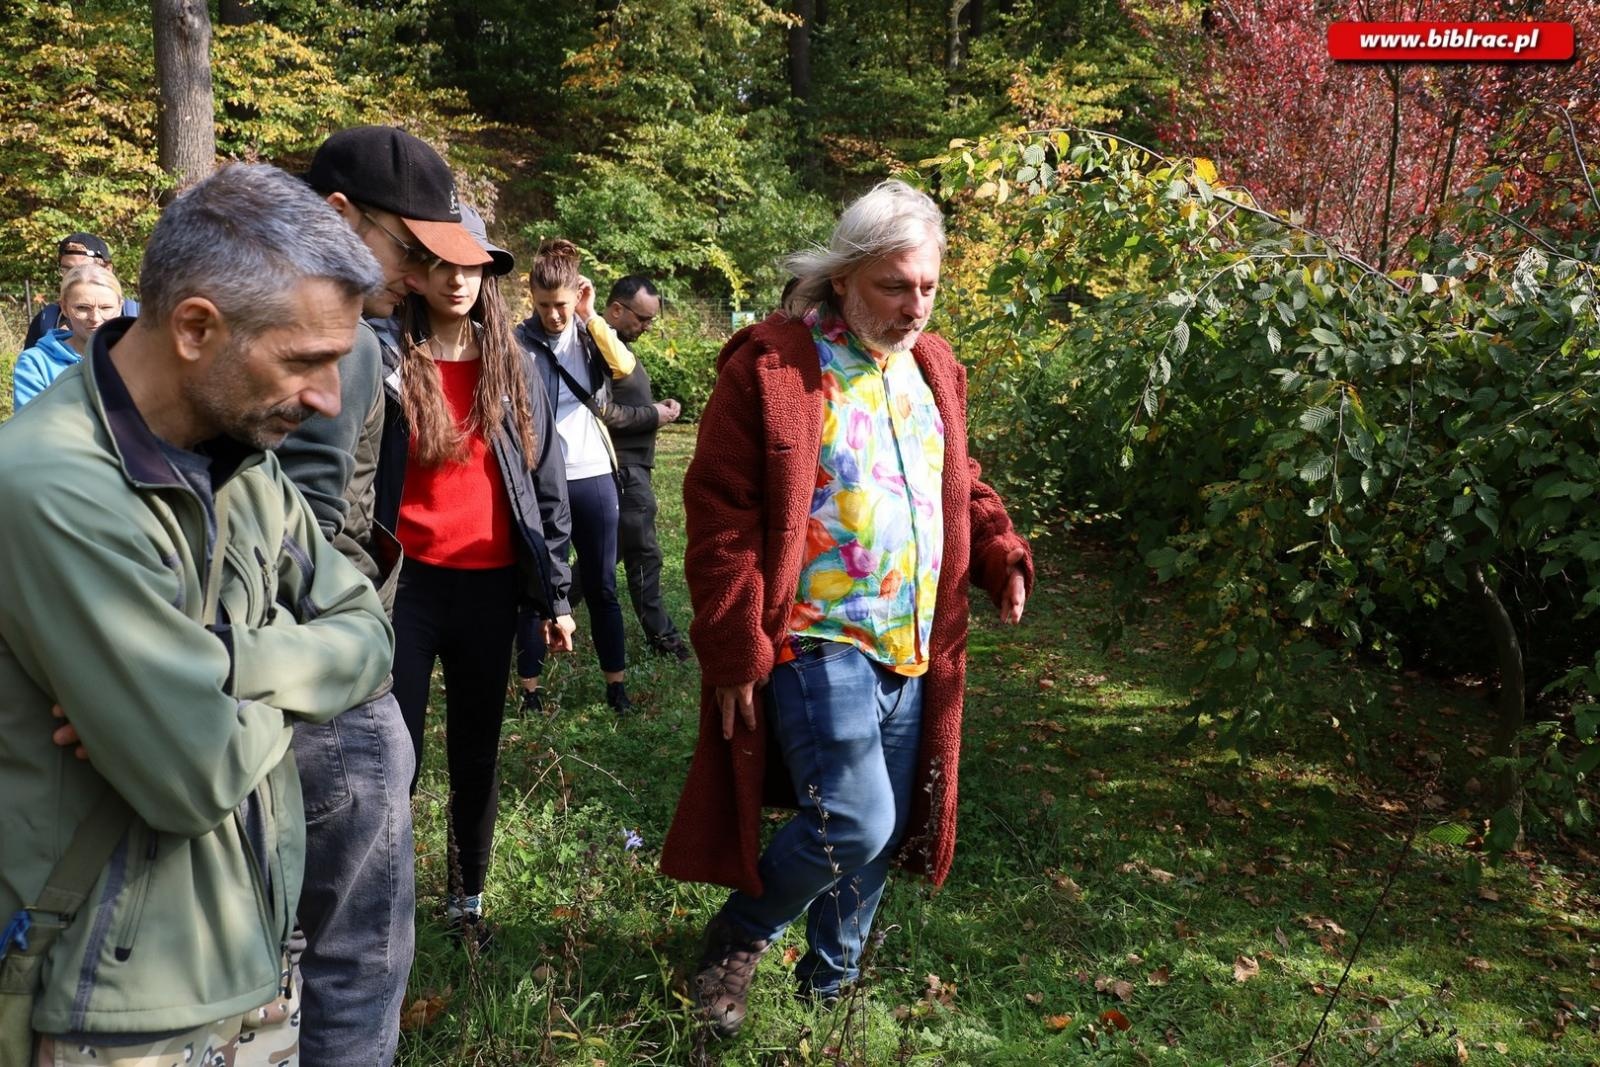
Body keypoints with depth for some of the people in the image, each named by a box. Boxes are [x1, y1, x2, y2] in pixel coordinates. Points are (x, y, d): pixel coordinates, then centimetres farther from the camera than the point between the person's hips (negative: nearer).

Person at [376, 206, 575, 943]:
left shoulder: (513, 369, 7)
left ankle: (469, 896, 30)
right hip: (406, 581, -3)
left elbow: (546, 485, 8)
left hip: (490, 585, 4)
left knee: (477, 750, 15)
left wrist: (556, 595, 6)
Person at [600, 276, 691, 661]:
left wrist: (655, 405, 5)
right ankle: (660, 634, 7)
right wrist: (652, 416, -15)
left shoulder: (616, 344, 15)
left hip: (630, 464, 10)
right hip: (624, 467, -10)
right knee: (643, 553, -2)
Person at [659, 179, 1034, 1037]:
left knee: (885, 833, 14)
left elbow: (959, 486, 22)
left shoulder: (932, 368, 10)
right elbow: (722, 515, -12)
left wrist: (1000, 553, 2)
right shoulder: (770, 367, -11)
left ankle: (829, 985, 37)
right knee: (853, 821, -14)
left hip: (913, 648, 7)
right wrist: (738, 651, -15)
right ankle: (737, 939, 15)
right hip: (818, 643, -7)